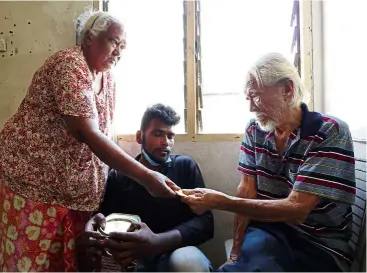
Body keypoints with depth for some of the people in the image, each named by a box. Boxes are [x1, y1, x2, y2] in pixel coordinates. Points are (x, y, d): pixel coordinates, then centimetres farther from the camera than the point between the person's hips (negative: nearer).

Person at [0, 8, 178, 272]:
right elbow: (87, 134, -30)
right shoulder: (70, 64, -18)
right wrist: (146, 176, -33)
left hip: (75, 185, 7)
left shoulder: (107, 76, 8)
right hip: (35, 177, -7)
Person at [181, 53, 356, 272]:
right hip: (268, 231, 3)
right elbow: (247, 191, -3)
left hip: (320, 245, -3)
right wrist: (237, 252, -10)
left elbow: (296, 209, -22)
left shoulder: (330, 133, -15)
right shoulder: (255, 130, 1)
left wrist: (219, 201, -26)